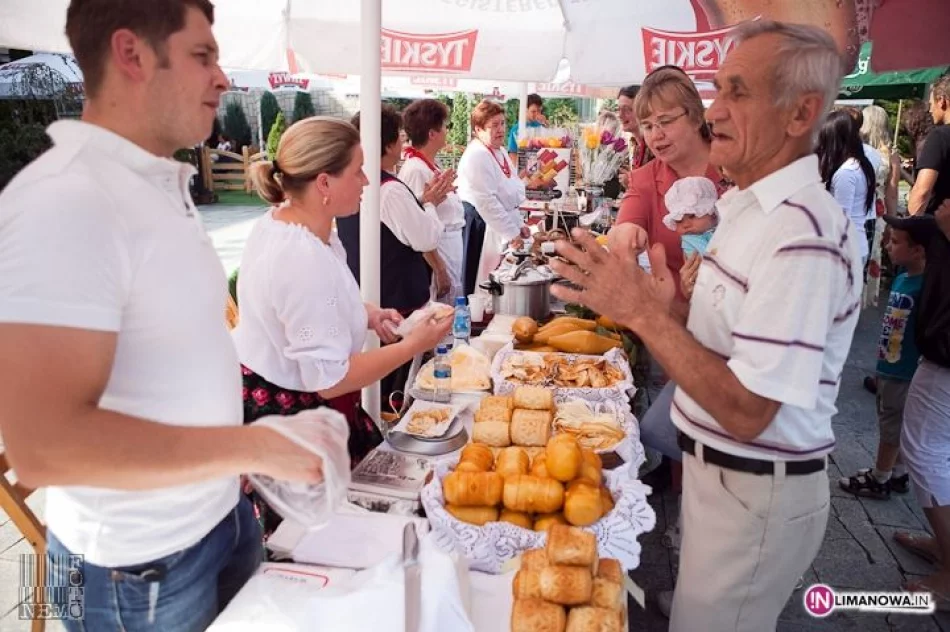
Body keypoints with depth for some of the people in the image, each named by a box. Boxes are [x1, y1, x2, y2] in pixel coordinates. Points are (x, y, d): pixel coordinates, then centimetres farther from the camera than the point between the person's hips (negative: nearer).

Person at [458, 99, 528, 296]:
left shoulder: (500, 152, 13)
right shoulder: (476, 156, -17)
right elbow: (486, 201, -22)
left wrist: (519, 224, 14)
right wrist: (512, 233, -19)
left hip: (503, 224, 9)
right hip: (483, 229, -9)